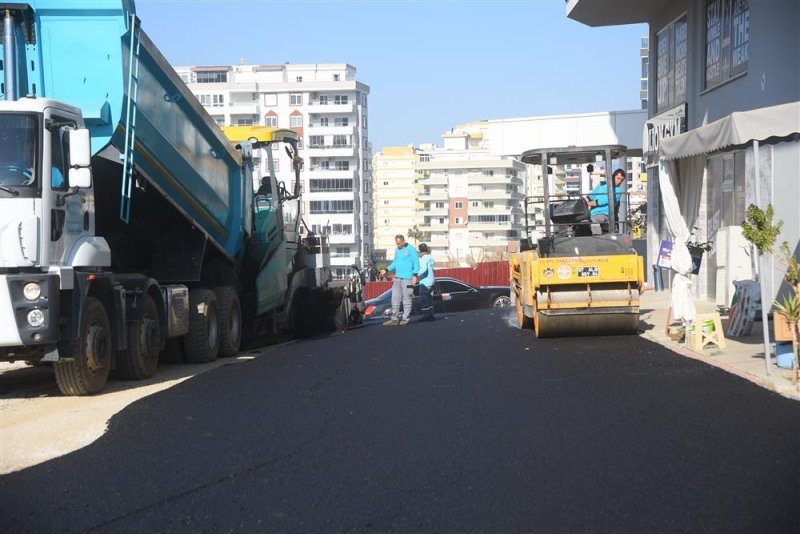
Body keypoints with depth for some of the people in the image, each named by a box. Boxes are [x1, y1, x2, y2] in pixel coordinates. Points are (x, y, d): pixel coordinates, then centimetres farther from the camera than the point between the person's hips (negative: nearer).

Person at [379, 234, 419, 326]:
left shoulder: (411, 249, -4)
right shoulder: (397, 250, 17)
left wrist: (415, 275, -15)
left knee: (406, 299, -3)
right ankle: (394, 319, 9)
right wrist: (386, 269, 9)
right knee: (395, 298, 5)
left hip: (407, 278, -7)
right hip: (397, 278, 7)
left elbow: (416, 263, -7)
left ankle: (405, 319, 2)